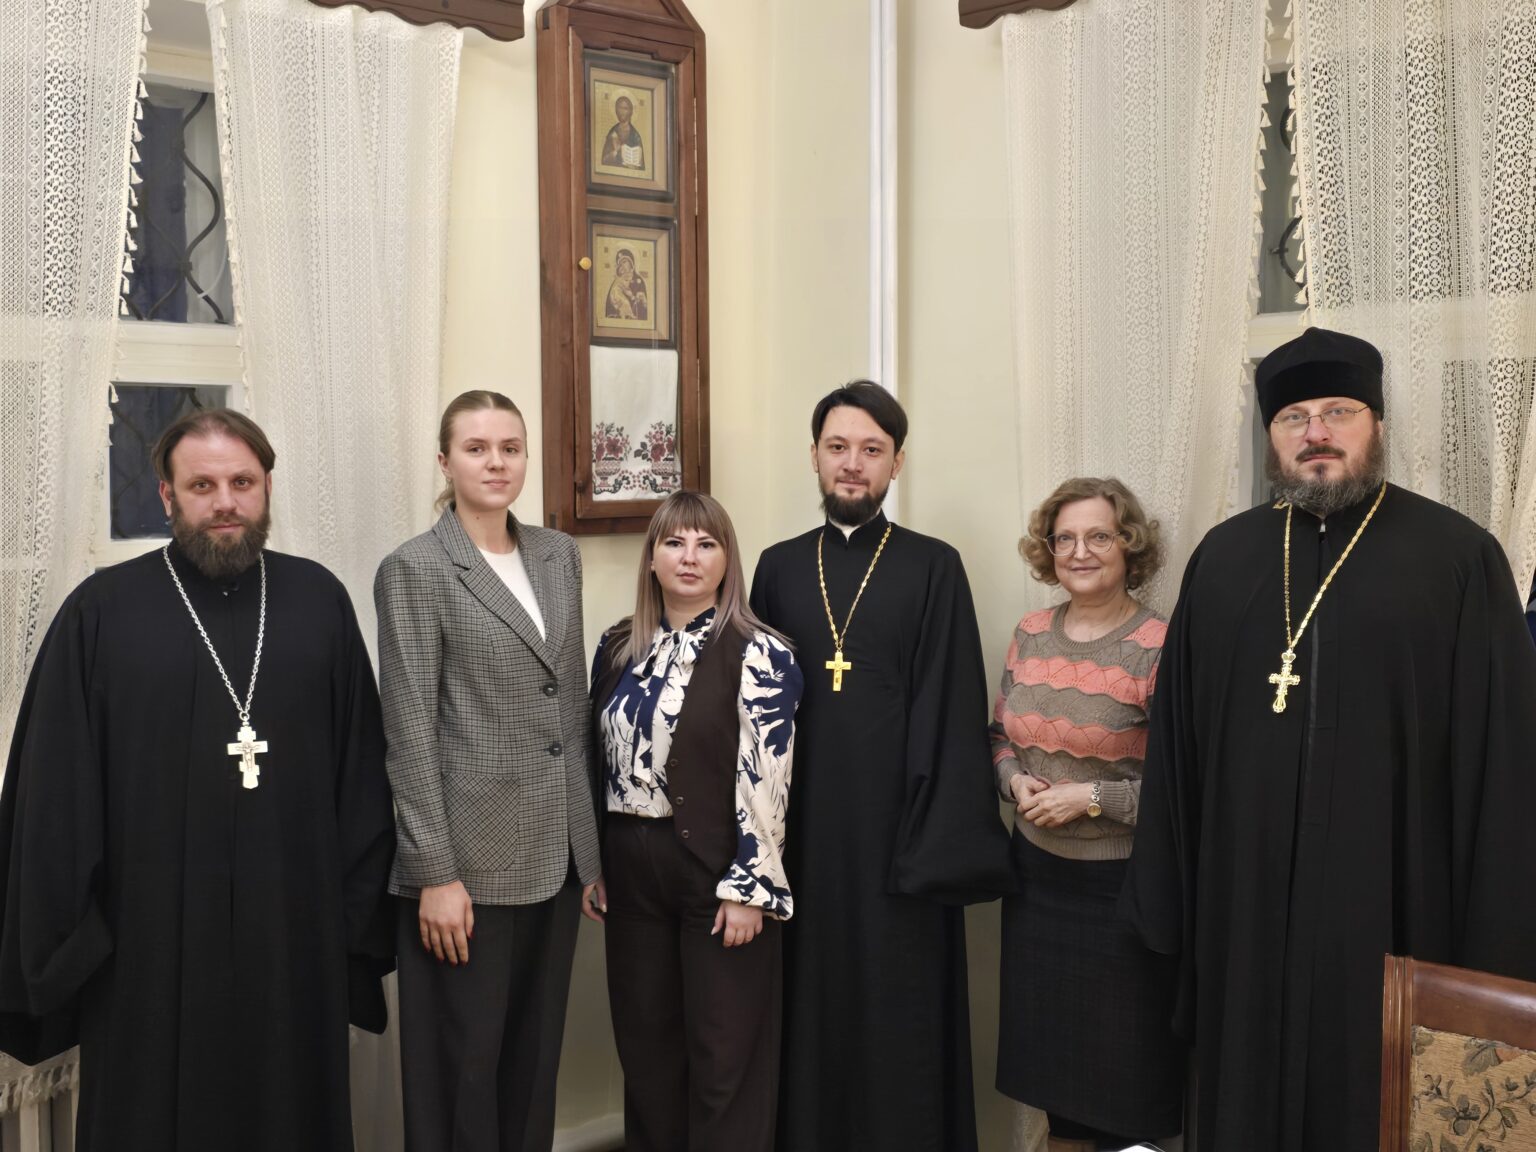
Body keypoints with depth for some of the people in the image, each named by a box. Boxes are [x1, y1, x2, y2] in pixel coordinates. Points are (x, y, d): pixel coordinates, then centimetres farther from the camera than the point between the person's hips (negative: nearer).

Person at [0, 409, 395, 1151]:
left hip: (295, 931, 2)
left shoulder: (319, 600, 3)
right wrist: (62, 937, -3)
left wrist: (361, 907, 1)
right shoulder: (102, 611, -4)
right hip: (149, 940, -2)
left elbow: (362, 763, 5)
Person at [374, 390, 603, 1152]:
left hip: (556, 854, 5)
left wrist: (589, 844, 11)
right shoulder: (415, 570, -8)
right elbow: (409, 733, -11)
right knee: (464, 1061, 7)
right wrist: (436, 873, -14)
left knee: (535, 1054, 15)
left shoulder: (559, 555, 9)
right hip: (472, 857, -5)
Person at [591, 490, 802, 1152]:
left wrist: (750, 887, -16)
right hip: (632, 871, 5)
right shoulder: (618, 649, 8)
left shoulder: (759, 656, -10)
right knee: (645, 1039, 16)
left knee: (725, 1050, 5)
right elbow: (598, 760, 12)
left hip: (717, 870, -5)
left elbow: (766, 781, -13)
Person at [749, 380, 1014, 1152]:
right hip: (800, 827, 3)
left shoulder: (934, 568, -1)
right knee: (808, 1004, 11)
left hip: (895, 826, -2)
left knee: (898, 1016, 5)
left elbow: (953, 713, -5)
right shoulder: (778, 568, 8)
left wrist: (943, 844, -11)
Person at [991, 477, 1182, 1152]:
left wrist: (1092, 798, -19)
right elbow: (1001, 734, 14)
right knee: (1051, 1043, 18)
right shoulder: (1030, 634, 4)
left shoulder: (1159, 648, -14)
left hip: (1122, 885, -5)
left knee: (1125, 1064, 8)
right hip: (1038, 873, 5)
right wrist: (1016, 782, -6)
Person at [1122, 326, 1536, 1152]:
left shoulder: (1459, 558, -4)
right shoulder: (1223, 557, 6)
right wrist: (1164, 899, 6)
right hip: (1244, 909, 3)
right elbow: (1176, 741, 8)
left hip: (1393, 909, -3)